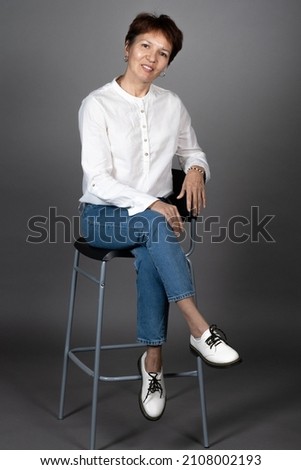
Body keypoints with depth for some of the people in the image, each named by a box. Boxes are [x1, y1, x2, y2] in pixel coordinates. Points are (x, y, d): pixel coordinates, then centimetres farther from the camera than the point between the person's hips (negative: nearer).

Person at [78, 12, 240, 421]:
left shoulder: (172, 105, 5)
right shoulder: (97, 104, -8)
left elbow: (192, 151, 18)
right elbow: (98, 180, -15)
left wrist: (196, 169, -7)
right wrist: (149, 204, -28)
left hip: (153, 214, 3)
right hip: (104, 215, -3)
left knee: (149, 257, -32)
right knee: (155, 225, -36)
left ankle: (152, 361, -21)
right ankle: (200, 329, -33)